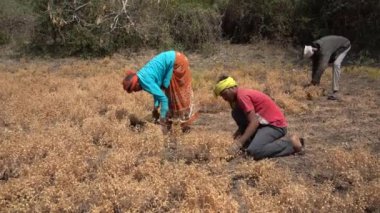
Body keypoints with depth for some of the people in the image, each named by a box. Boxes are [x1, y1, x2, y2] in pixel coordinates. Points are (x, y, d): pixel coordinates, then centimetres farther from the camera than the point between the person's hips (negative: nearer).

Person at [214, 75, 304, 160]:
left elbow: (254, 122, -23)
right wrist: (239, 132, 2)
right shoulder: (241, 94, 12)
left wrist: (238, 143, -25)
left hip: (276, 125, -9)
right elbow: (249, 119, 17)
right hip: (266, 123, 9)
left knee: (254, 151, -27)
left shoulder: (242, 95, -17)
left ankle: (291, 144, -8)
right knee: (236, 113, 2)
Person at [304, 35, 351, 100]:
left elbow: (322, 66, -46)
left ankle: (335, 92, -29)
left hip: (344, 45, -8)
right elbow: (315, 65, -12)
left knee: (336, 64, -28)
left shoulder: (324, 50, -42)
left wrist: (314, 81, -44)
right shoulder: (313, 49, -18)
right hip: (334, 46, 8)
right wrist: (313, 81, -13)